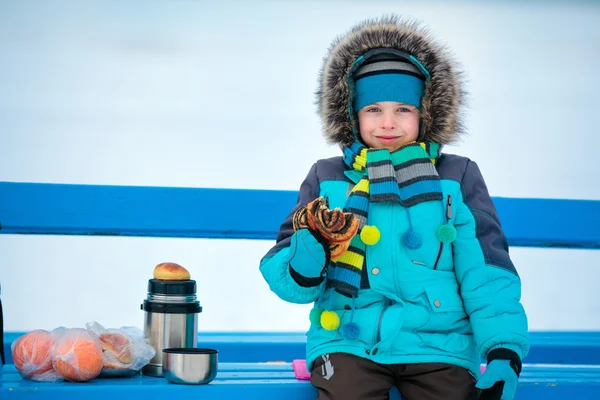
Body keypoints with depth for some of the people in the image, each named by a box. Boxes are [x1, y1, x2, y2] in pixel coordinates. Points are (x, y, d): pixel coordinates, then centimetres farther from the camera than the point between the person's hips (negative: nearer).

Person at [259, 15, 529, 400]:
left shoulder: (459, 178, 10)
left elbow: (486, 273, 3)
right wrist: (306, 258, -18)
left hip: (438, 344, 1)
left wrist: (504, 350, -12)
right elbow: (285, 276, 6)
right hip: (348, 343, 0)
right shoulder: (327, 179, 12)